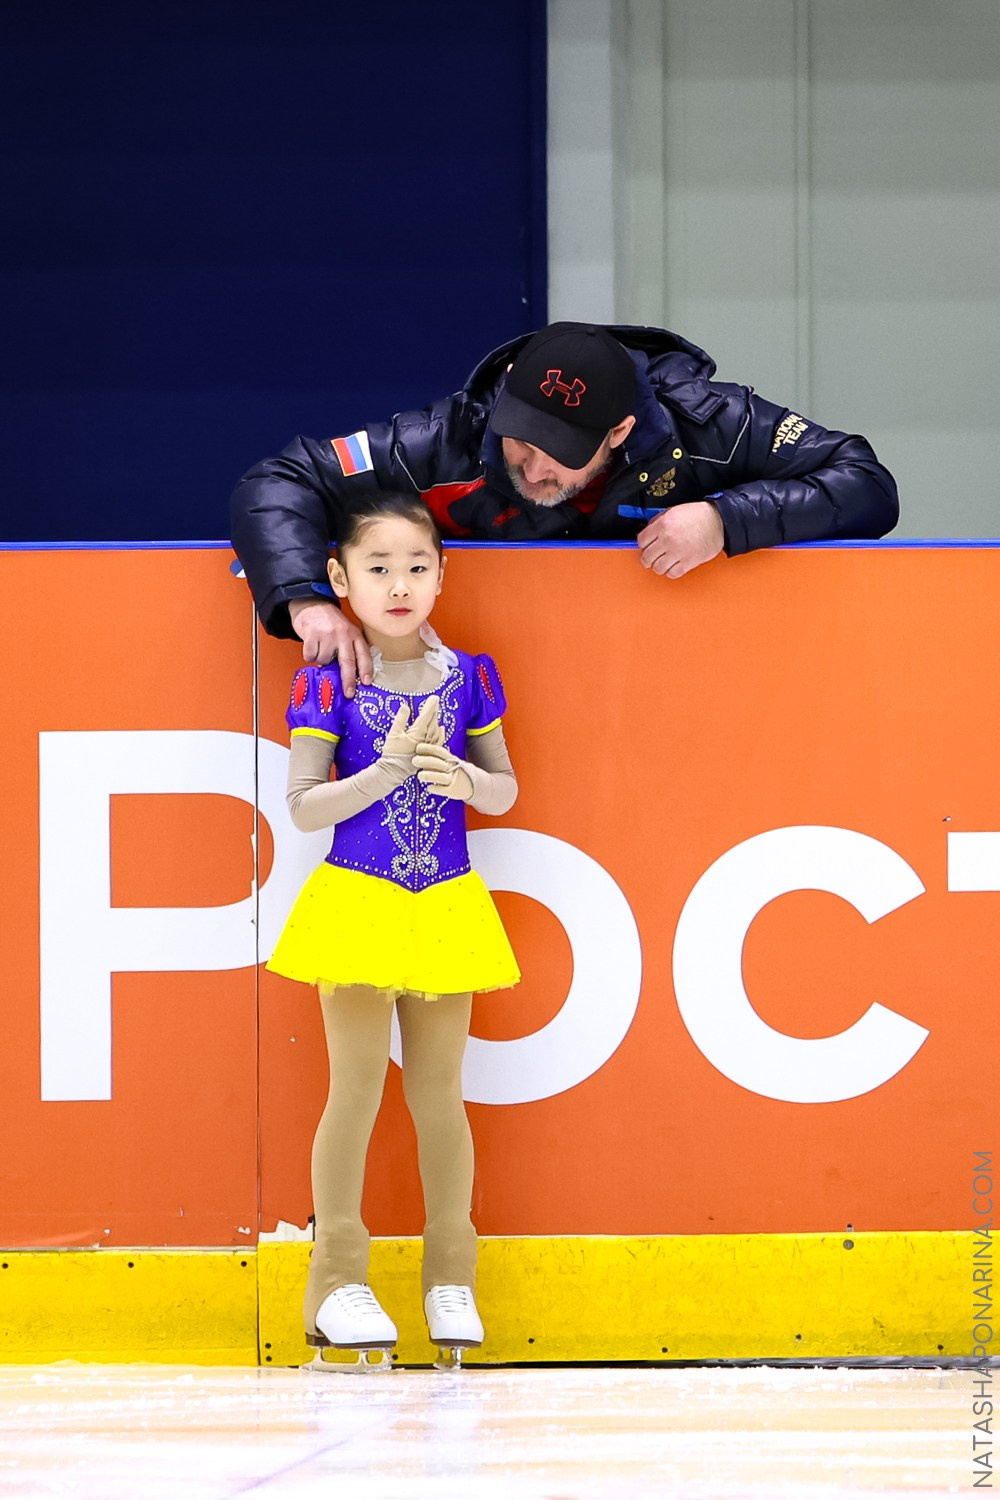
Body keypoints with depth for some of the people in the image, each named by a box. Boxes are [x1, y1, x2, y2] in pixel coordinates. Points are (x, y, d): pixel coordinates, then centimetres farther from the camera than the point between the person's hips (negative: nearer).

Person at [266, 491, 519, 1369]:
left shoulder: (466, 678, 4)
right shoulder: (328, 685, -5)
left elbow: (505, 790, 10)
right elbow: (305, 807, -8)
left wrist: (462, 779, -11)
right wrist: (390, 769, -18)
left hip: (446, 907, 3)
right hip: (359, 903, -3)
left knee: (439, 1092, 8)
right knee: (357, 1089, -3)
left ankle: (451, 1279, 15)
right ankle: (339, 1280, 4)